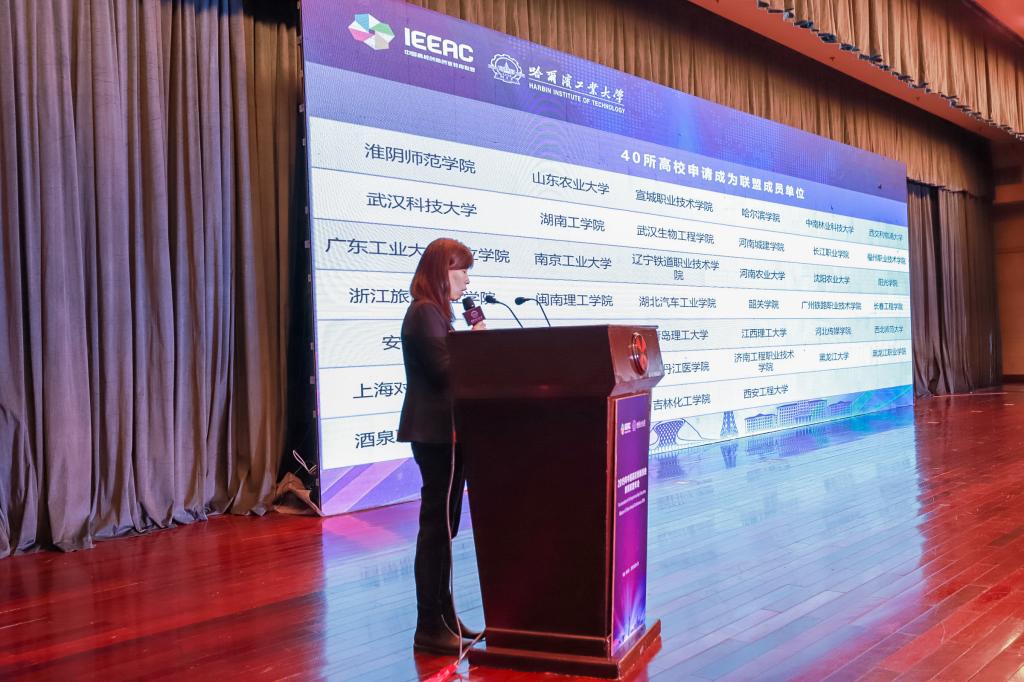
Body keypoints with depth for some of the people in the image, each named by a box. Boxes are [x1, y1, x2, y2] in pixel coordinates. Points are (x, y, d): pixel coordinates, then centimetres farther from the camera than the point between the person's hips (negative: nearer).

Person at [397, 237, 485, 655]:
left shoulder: (435, 311, 18)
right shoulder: (424, 312, -13)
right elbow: (444, 369, -21)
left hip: (443, 431, 11)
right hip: (435, 433, -11)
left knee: (443, 524, 15)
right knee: (438, 525, -6)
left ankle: (443, 616, 25)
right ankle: (429, 628, 3)